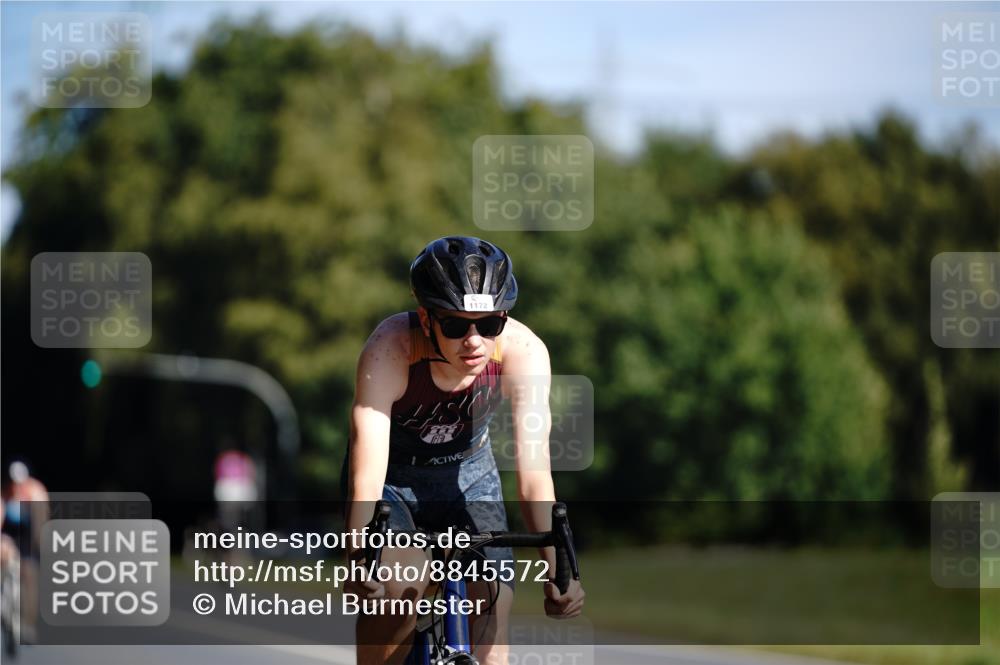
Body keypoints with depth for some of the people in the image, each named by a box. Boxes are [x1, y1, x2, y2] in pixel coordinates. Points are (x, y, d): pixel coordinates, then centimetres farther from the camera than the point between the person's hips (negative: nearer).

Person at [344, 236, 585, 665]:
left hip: (468, 473, 3)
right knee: (402, 582, -29)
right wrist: (358, 563, -53)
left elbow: (533, 472, -28)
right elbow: (367, 483, -39)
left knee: (491, 615, -12)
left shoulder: (523, 351, -28)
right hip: (393, 476, -3)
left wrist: (556, 572, -38)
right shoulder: (389, 350, -34)